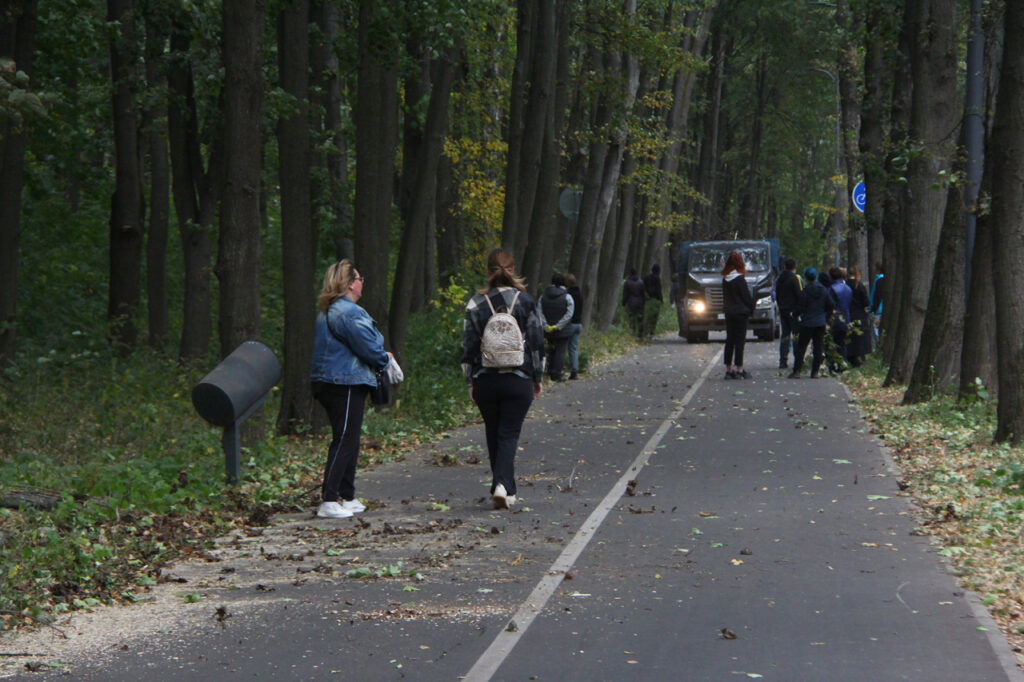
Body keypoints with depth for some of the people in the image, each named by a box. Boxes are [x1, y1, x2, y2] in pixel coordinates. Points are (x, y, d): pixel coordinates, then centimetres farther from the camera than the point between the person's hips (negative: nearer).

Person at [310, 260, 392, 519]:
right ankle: (328, 500, -14)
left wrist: (379, 357, 11)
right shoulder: (347, 312, -17)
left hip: (328, 382, 11)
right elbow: (367, 346, -18)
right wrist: (384, 359, 4)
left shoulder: (327, 312, 17)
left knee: (349, 440, 17)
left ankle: (347, 498, 23)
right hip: (345, 384, -11)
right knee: (344, 441, -10)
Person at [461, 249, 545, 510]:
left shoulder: (475, 304, 1)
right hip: (518, 380, -1)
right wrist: (538, 379, 9)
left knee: (493, 436, 13)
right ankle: (502, 485, -20)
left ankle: (505, 489, 19)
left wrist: (470, 382, 10)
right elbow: (537, 344, 0)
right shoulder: (526, 302, -2)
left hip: (485, 381, 2)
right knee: (509, 434, -1)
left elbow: (468, 348, 3)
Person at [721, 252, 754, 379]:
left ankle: (729, 369, 11)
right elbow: (747, 297, -11)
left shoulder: (725, 279, 6)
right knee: (740, 341, -3)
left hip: (728, 312, 7)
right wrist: (751, 309, 3)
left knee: (729, 341, 10)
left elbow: (725, 296, 11)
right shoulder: (740, 279, -15)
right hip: (740, 312, -7)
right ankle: (739, 370, -4)